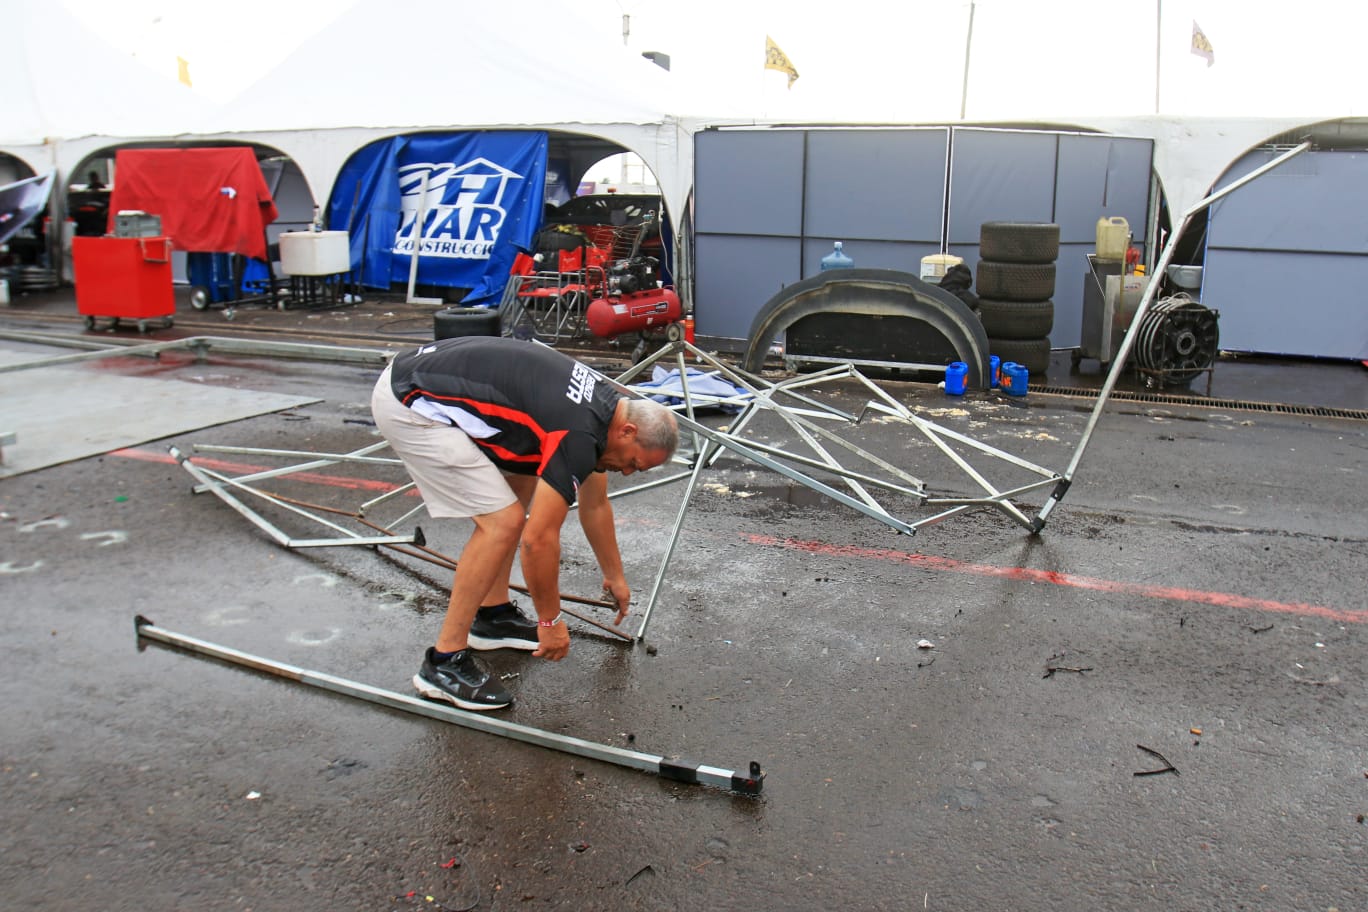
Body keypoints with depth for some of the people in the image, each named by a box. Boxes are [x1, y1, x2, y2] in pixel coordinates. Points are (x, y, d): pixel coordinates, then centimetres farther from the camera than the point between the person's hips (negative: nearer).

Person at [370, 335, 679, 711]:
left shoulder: (602, 407, 10)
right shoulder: (579, 435, -19)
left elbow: (594, 504, 24)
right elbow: (538, 538, -17)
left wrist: (615, 577, 33)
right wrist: (551, 620, -3)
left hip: (429, 381, 10)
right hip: (409, 403, -10)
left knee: (521, 486, 16)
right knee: (503, 519, -13)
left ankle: (493, 615, 25)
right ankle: (444, 661, -3)